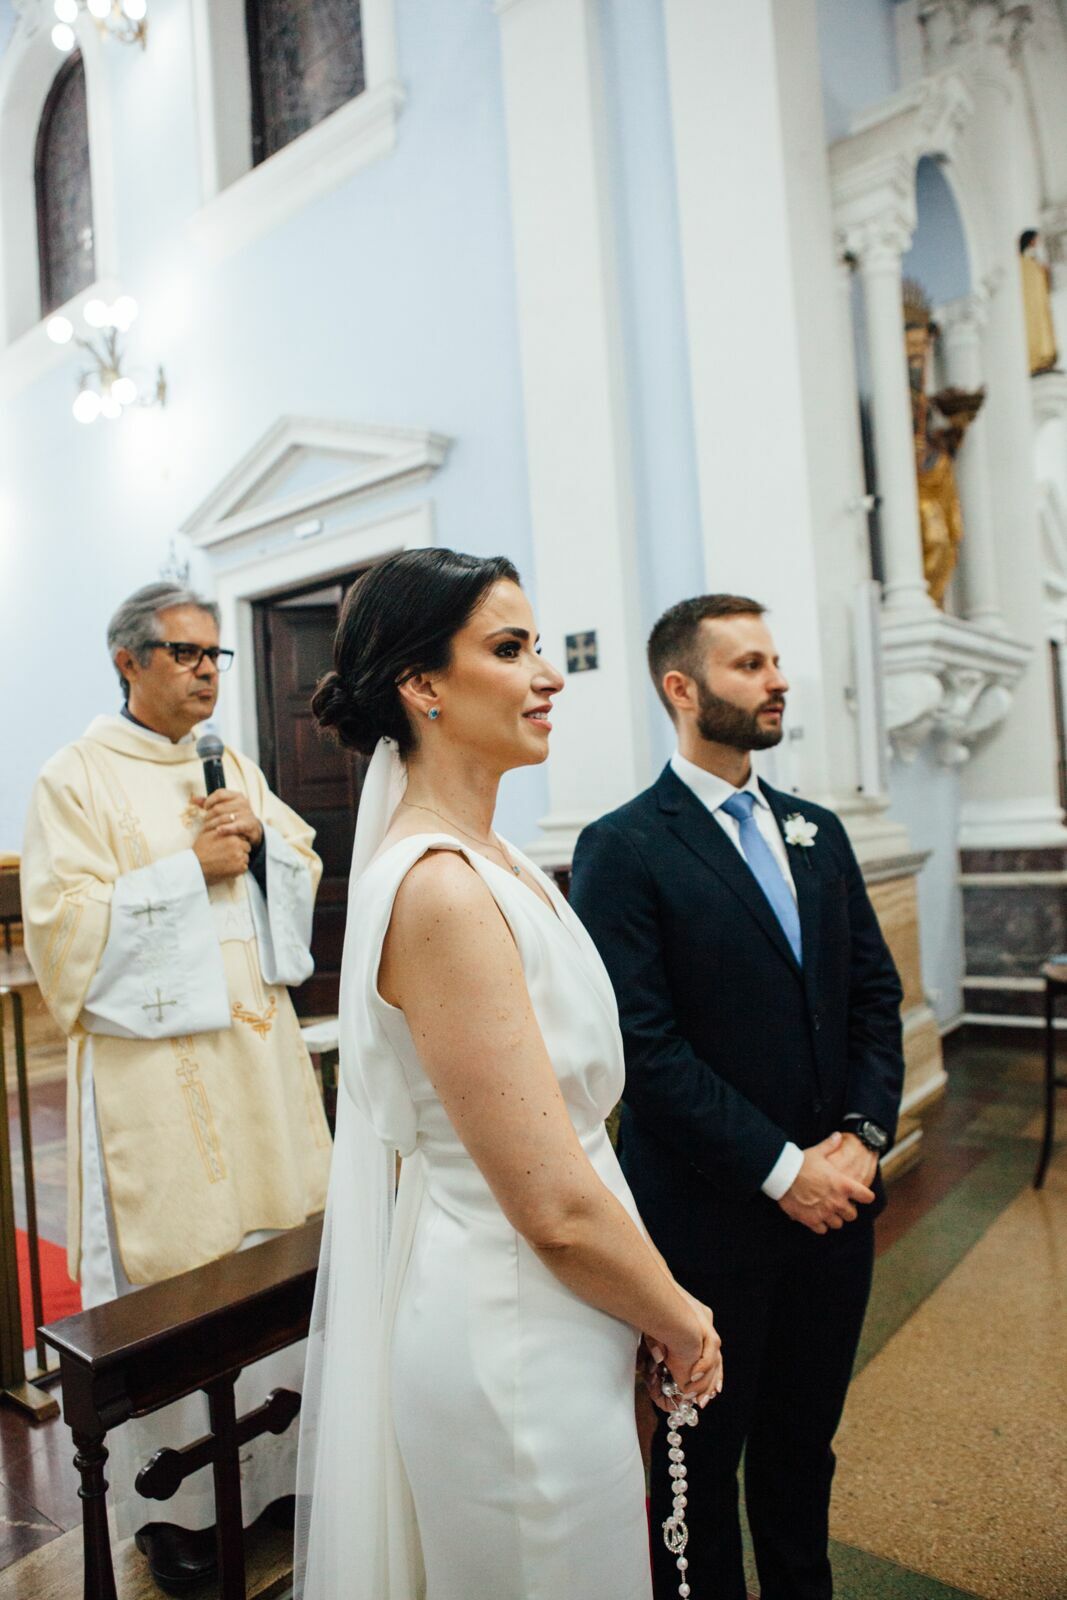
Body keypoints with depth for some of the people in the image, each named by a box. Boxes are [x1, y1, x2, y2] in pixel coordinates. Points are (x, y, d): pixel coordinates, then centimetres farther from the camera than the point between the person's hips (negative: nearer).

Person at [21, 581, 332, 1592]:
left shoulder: (236, 771, 12)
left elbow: (305, 873, 14)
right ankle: (173, 1506, 26)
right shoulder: (77, 779, -4)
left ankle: (275, 1463, 31)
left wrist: (257, 839, -6)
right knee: (171, 1274, 5)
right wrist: (191, 866, -15)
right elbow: (64, 925, -12)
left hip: (257, 1048, 5)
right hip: (152, 1064, -5)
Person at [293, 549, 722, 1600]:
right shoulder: (439, 888, -26)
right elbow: (557, 1208, -25)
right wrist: (682, 1323, -7)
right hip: (516, 1338, -9)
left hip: (543, 1312, 9)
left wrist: (658, 1307, 10)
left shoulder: (490, 861, 3)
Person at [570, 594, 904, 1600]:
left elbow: (875, 996, 8)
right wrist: (781, 1170, -17)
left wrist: (863, 1135, -6)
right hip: (713, 1217, -6)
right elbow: (646, 1047, -19)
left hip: (833, 1201, 6)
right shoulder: (622, 849, -14)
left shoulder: (816, 833, 7)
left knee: (804, 1442, 24)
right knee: (706, 1454, 17)